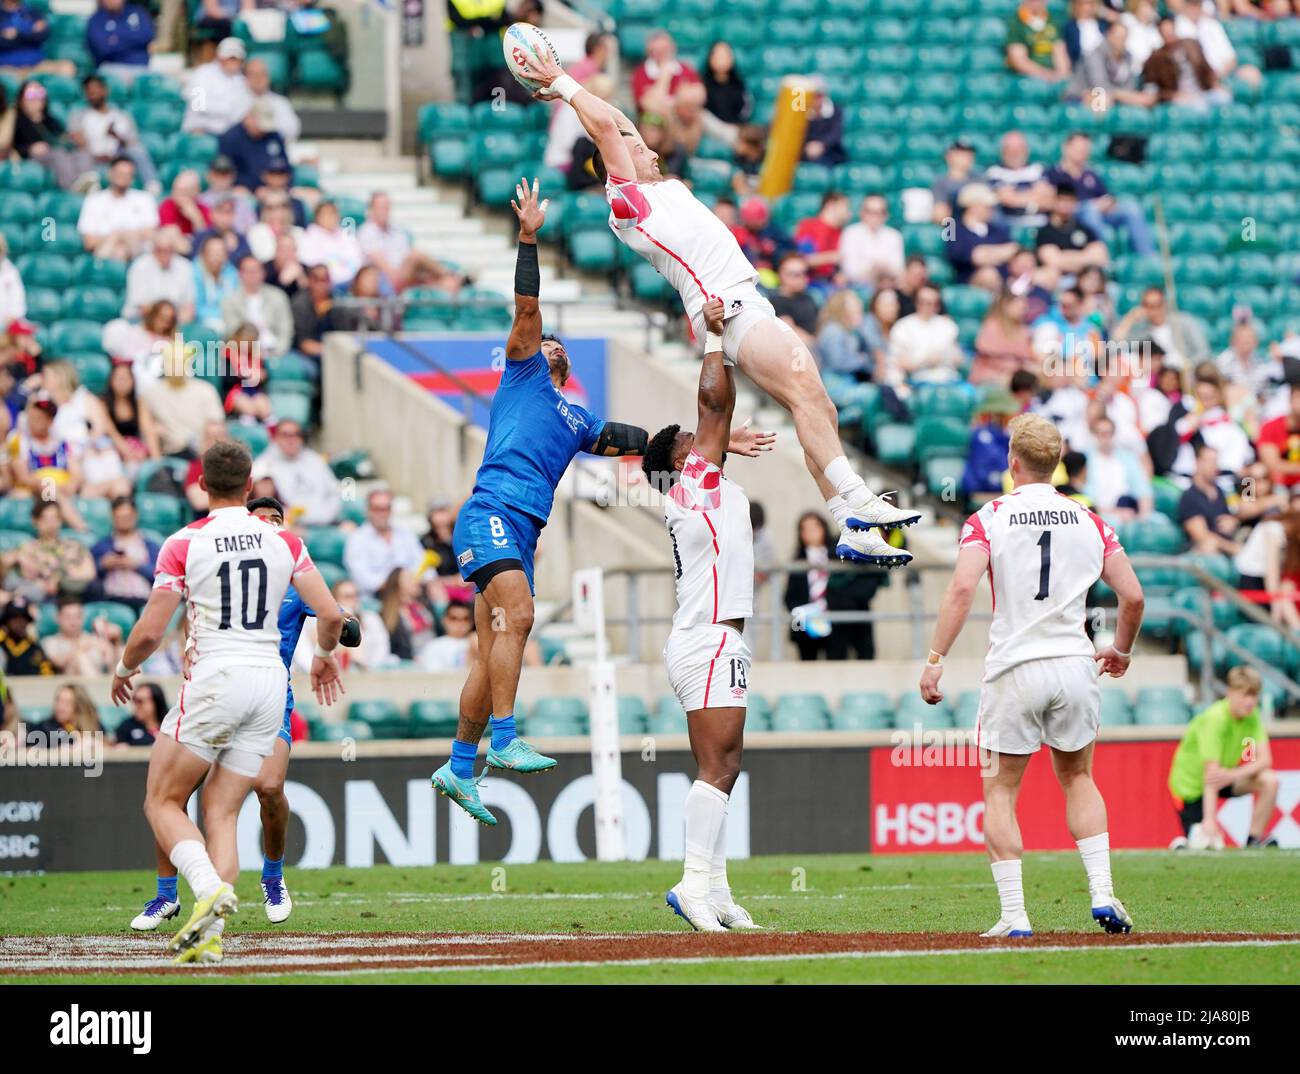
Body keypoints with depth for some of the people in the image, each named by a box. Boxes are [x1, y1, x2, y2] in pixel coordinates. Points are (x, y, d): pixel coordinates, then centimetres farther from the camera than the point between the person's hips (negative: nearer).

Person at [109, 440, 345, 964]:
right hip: (271, 681, 4)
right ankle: (211, 934, -7)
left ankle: (208, 887, -21)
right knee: (221, 813, 8)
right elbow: (331, 615, 3)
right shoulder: (283, 540, 5)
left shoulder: (184, 544, -5)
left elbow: (149, 632, -6)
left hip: (213, 680, -4)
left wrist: (123, 668, 15)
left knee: (163, 802, 7)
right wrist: (325, 656, 24)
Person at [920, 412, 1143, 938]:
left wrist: (935, 659, -15)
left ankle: (1014, 915, -2)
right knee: (1078, 779, 21)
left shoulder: (989, 519, -3)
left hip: (1014, 671, -3)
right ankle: (1102, 895, 8)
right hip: (1075, 667, 3)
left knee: (1000, 791, 7)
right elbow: (1133, 596, 6)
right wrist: (1121, 650, 23)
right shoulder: (1088, 522, 7)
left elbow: (962, 589, -17)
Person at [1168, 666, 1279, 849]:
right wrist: (1209, 819, -40)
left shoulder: (1252, 716, -9)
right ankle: (1182, 845, 19)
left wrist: (1234, 774, -36)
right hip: (1190, 783, -6)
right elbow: (1211, 771, -35)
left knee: (1270, 781, -18)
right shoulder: (1214, 719, -29)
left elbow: (1264, 760, -16)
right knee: (1206, 844, -15)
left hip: (1225, 779, 6)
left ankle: (1254, 839, -5)